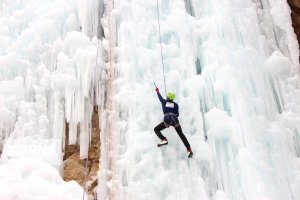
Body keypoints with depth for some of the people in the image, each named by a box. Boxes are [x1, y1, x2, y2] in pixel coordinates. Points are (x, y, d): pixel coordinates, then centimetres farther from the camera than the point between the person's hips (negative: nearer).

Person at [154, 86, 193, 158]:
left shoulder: (164, 102, 16)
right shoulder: (175, 104, 17)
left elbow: (160, 97, 36)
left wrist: (157, 91, 56)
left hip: (167, 120, -3)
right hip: (175, 120, 3)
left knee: (156, 129, 11)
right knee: (181, 134, 13)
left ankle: (164, 140, -15)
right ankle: (189, 150, 6)